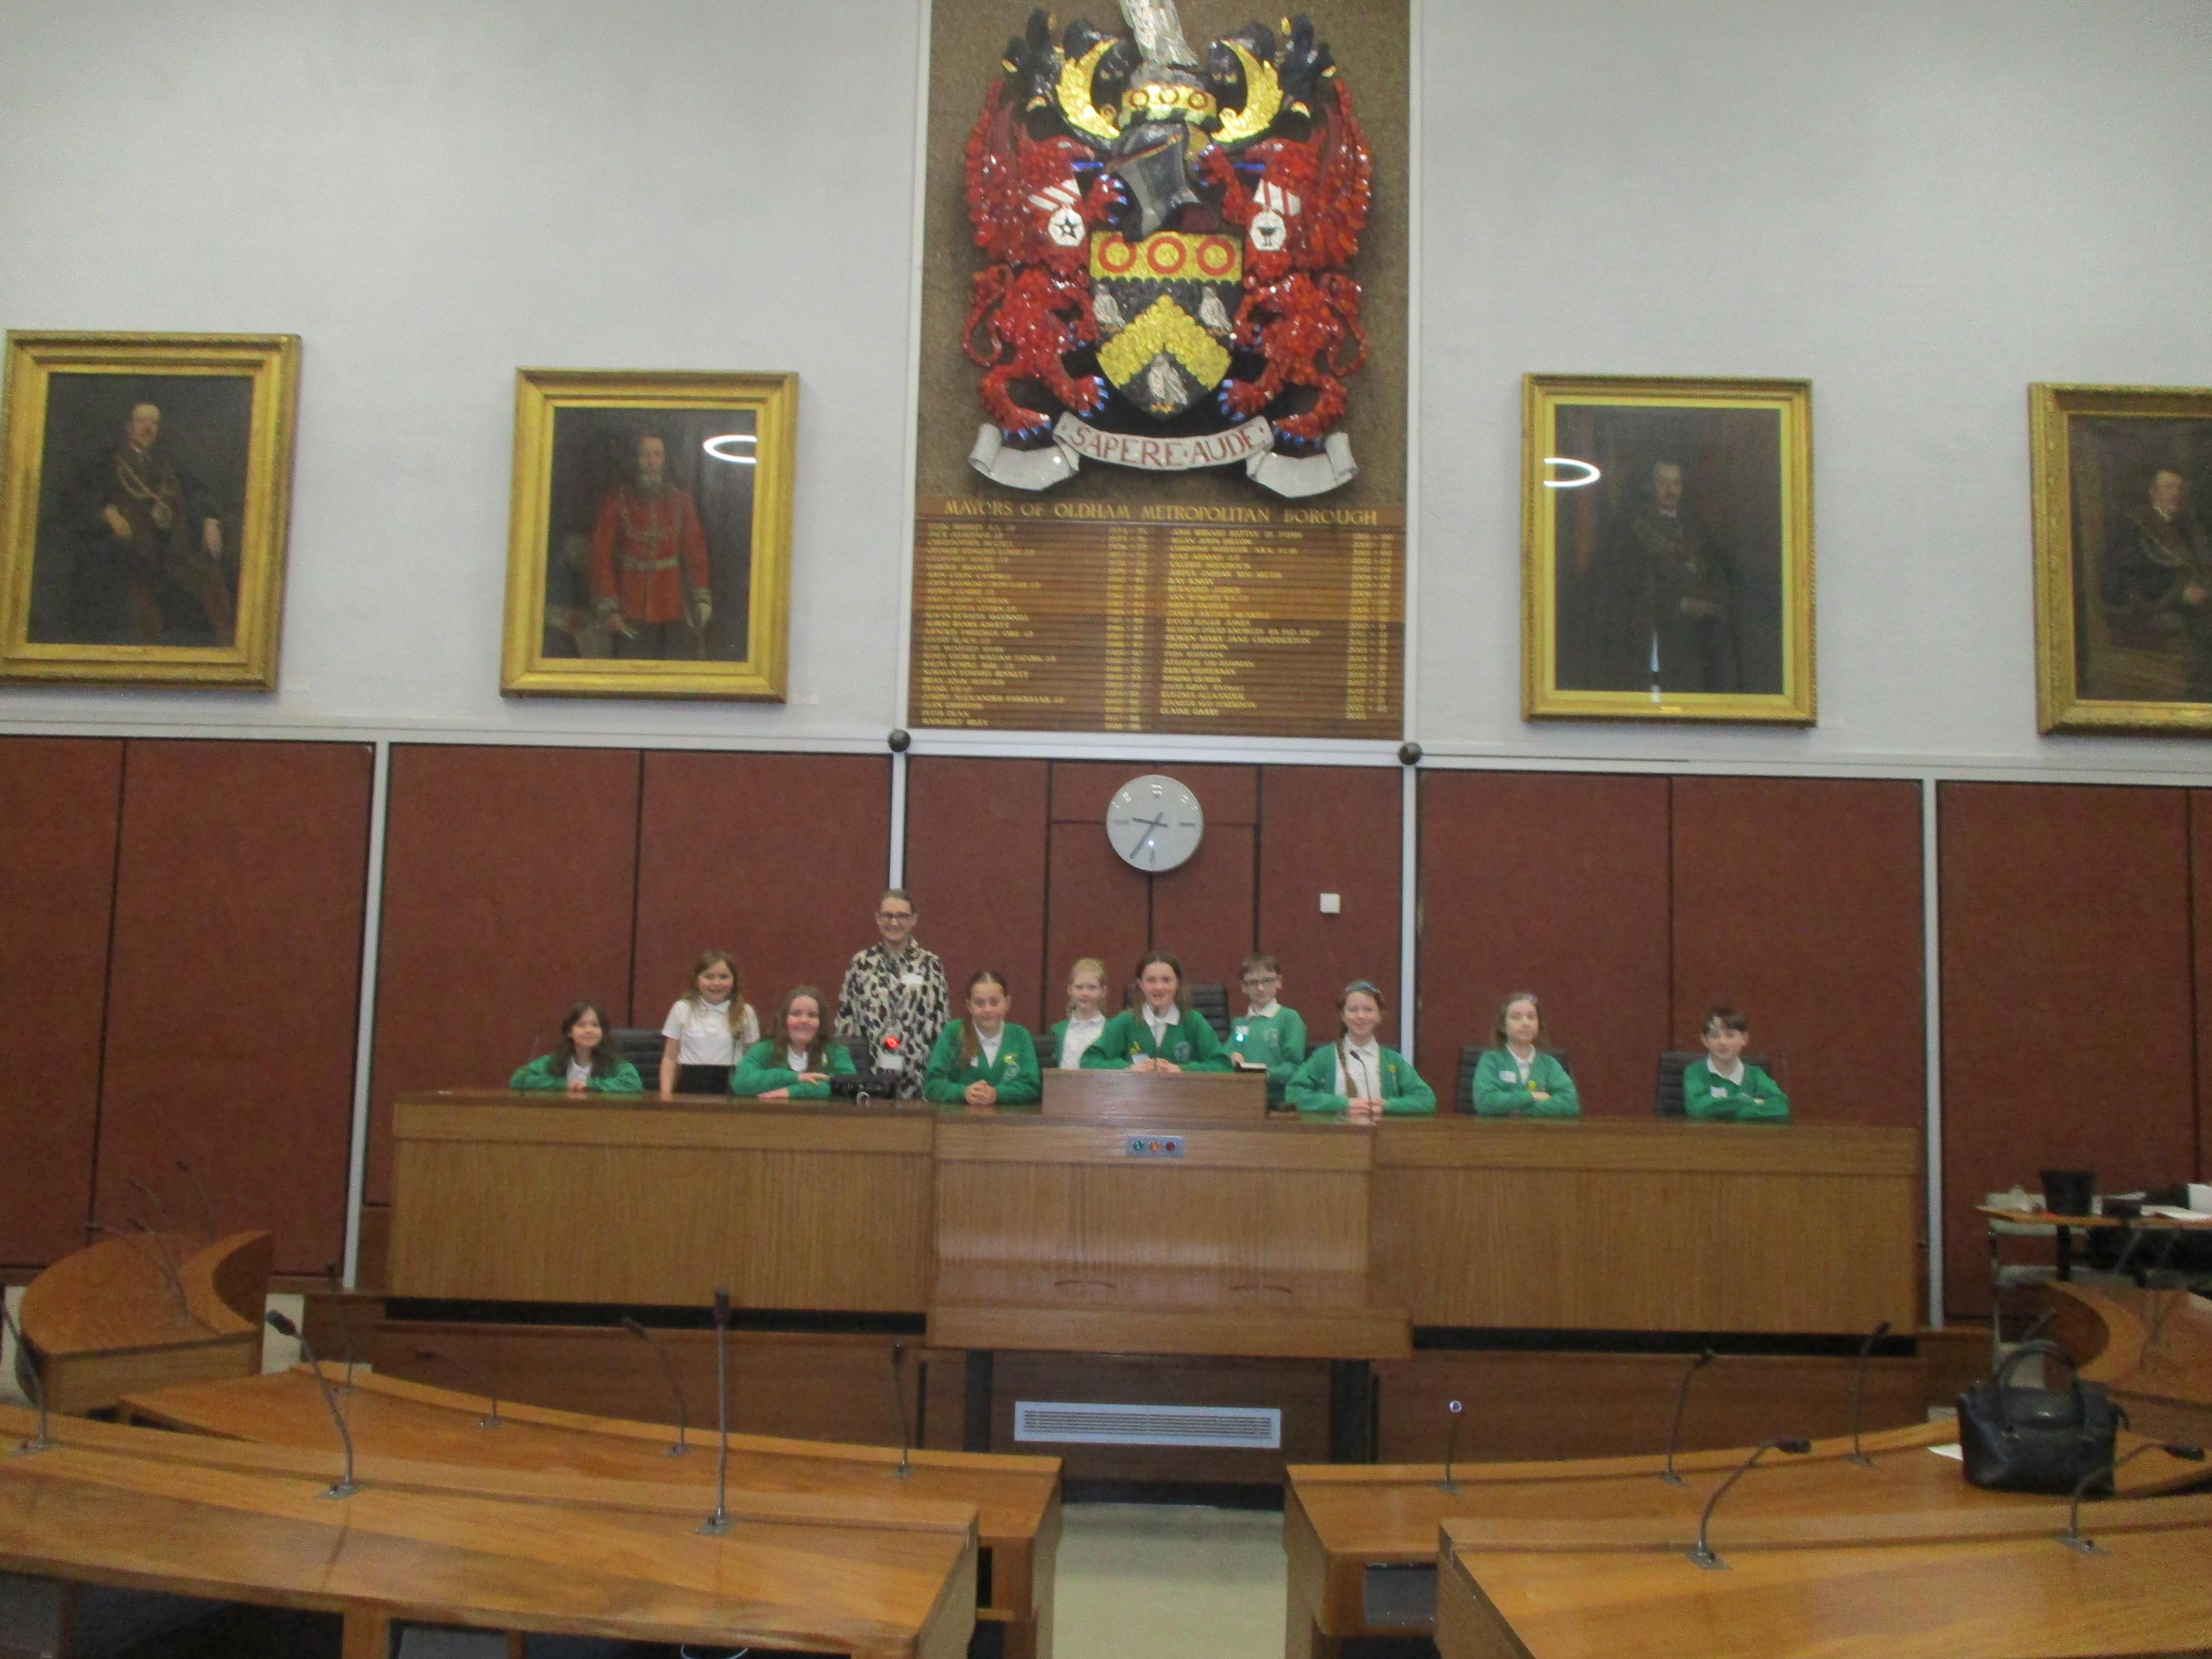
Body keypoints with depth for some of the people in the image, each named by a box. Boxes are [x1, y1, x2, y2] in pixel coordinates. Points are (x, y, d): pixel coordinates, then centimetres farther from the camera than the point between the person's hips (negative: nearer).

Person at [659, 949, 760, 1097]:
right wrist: (666, 1093, -1)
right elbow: (670, 1058, 9)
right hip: (691, 1086, 0)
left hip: (730, 1086, 0)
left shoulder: (745, 1013, 6)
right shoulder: (683, 1010, 6)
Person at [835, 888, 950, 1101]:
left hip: (917, 1077, -1)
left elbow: (941, 1022, 4)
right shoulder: (862, 963, 6)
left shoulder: (930, 965, 3)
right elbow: (845, 1018, 8)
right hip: (870, 1075, 1)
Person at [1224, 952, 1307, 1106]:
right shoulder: (1239, 1024, 20)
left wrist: (1269, 1074, -17)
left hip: (1278, 1100, -4)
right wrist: (1233, 1060, -3)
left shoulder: (1289, 1018, 5)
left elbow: (1294, 1065, -1)